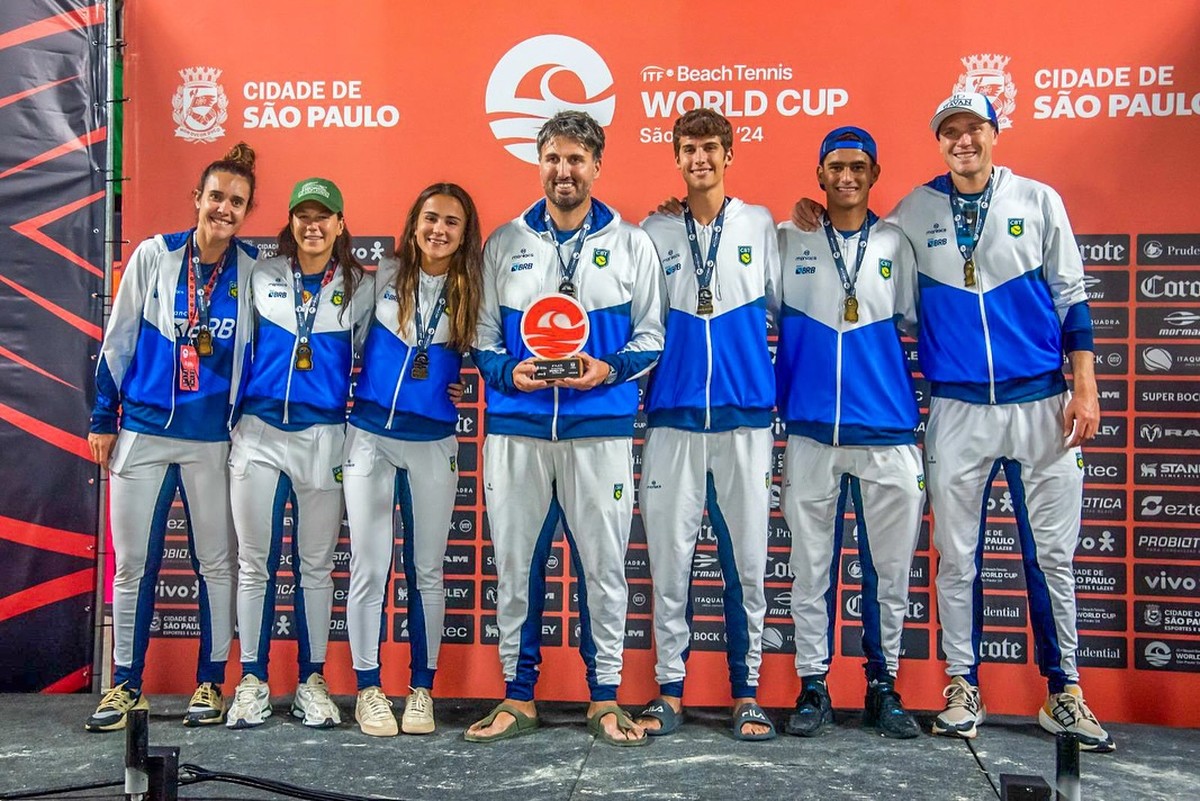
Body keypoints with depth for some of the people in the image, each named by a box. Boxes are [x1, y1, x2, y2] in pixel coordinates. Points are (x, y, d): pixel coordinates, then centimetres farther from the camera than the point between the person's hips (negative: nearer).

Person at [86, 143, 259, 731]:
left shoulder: (253, 269, 0)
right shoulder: (154, 255, 0)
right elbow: (118, 340, 6)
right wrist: (103, 418, 6)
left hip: (214, 439, 0)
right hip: (142, 432, 0)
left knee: (216, 562, 6)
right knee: (133, 564, 5)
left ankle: (210, 684, 18)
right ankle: (125, 687, 17)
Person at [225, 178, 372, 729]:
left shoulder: (360, 287, 7)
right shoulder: (262, 277, 9)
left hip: (323, 436, -1)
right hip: (259, 432, 1)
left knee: (316, 564, 5)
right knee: (255, 563, 4)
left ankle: (312, 682, 15)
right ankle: (252, 682, 14)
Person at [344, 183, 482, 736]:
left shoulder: (472, 291, 3)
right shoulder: (384, 276, 3)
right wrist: (349, 383, 8)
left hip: (433, 442, 0)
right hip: (370, 435, 0)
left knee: (427, 571, 5)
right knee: (369, 567, -1)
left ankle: (422, 690, 16)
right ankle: (368, 689, 11)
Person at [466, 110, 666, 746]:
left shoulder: (630, 243, 7)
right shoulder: (505, 243, 10)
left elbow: (650, 335, 6)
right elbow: (482, 334, 11)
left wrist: (610, 368, -12)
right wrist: (508, 372, -9)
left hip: (600, 430, -1)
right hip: (516, 430, 1)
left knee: (603, 564, 3)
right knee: (515, 563, 6)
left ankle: (605, 698, 18)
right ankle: (517, 698, 21)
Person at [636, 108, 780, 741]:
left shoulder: (760, 225, 9)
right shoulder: (654, 232, 9)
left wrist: (785, 395, 5)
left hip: (745, 415, 0)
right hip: (672, 417, 0)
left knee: (746, 559, 4)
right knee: (669, 558, 3)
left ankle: (747, 694, 15)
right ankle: (669, 689, 15)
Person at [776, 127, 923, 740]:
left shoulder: (897, 244, 9)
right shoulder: (788, 242, 7)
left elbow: (916, 323, 11)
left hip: (887, 431, 1)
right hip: (810, 431, -1)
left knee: (889, 567, 6)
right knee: (812, 566, 5)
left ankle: (883, 687, 19)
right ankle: (813, 687, 16)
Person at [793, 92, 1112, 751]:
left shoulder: (1038, 200, 5)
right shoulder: (913, 212, 6)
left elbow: (1071, 298, 6)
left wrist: (1084, 388, -1)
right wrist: (816, 222, 1)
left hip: (1041, 402, 0)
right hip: (957, 408, 0)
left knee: (1052, 554, 6)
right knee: (956, 556, 5)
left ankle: (1064, 695, 19)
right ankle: (963, 689, 19)